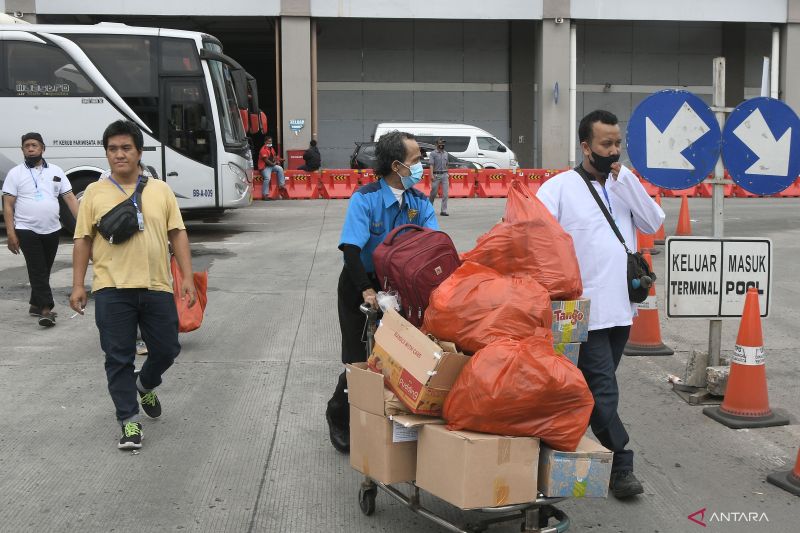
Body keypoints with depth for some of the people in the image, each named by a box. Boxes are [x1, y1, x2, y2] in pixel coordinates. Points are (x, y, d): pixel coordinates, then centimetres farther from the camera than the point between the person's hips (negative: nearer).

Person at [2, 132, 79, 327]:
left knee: (44, 270, 13)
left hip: (52, 230, 4)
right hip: (27, 231, -4)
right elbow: (8, 205, -2)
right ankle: (46, 309, -10)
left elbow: (70, 198, 6)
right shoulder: (15, 173, 0)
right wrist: (10, 233, -11)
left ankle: (36, 304, 27)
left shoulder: (56, 171, 8)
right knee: (38, 271, -8)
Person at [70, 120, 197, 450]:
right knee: (119, 357, 1)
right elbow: (83, 240, 6)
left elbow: (178, 234, 6)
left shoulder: (160, 190, 7)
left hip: (156, 287, 2)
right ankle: (130, 421, 12)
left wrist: (187, 277, -1)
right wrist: (77, 285, 0)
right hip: (112, 290, -1)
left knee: (166, 349, 8)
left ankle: (145, 386, 40)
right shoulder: (94, 193, 5)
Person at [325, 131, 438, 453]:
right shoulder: (365, 199, -18)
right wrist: (367, 290, -38)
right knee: (360, 361, -1)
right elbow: (351, 248, -27)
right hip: (360, 286, -5)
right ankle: (338, 416, 23)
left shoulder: (419, 202, -2)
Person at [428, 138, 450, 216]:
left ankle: (443, 211, -4)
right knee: (433, 192, 3)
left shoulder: (446, 154, 13)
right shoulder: (433, 153, -2)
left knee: (445, 193, -5)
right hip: (436, 175, -4)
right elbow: (431, 165, -9)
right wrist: (432, 175, -18)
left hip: (445, 175, 4)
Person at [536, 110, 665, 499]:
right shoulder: (559, 188, -5)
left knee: (598, 386, 15)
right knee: (603, 388, -5)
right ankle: (621, 464, 4)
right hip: (586, 308, -6)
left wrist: (626, 181, -8)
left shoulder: (626, 184, 12)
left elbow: (653, 224, -1)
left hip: (621, 306, 6)